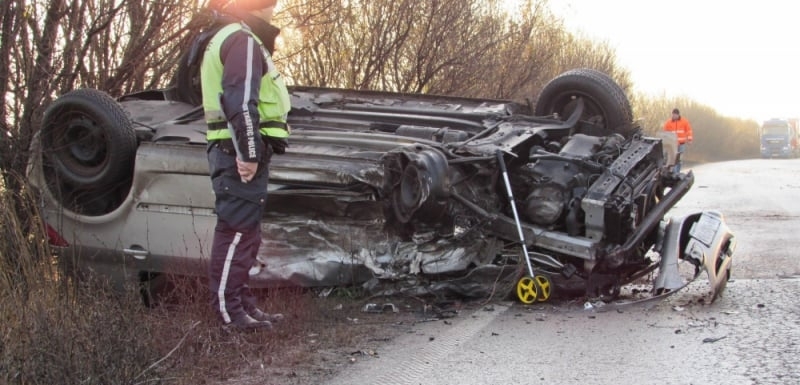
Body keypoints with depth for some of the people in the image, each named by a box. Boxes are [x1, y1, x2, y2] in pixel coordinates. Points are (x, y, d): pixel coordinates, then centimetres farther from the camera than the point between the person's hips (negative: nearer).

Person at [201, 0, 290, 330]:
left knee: (246, 233, 14)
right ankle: (227, 310, -5)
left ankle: (243, 303, 21)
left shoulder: (235, 39, 24)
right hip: (241, 154, -11)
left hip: (239, 154, 11)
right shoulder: (243, 40, -10)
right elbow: (240, 102, -21)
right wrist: (248, 154, -24)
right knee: (237, 231, -8)